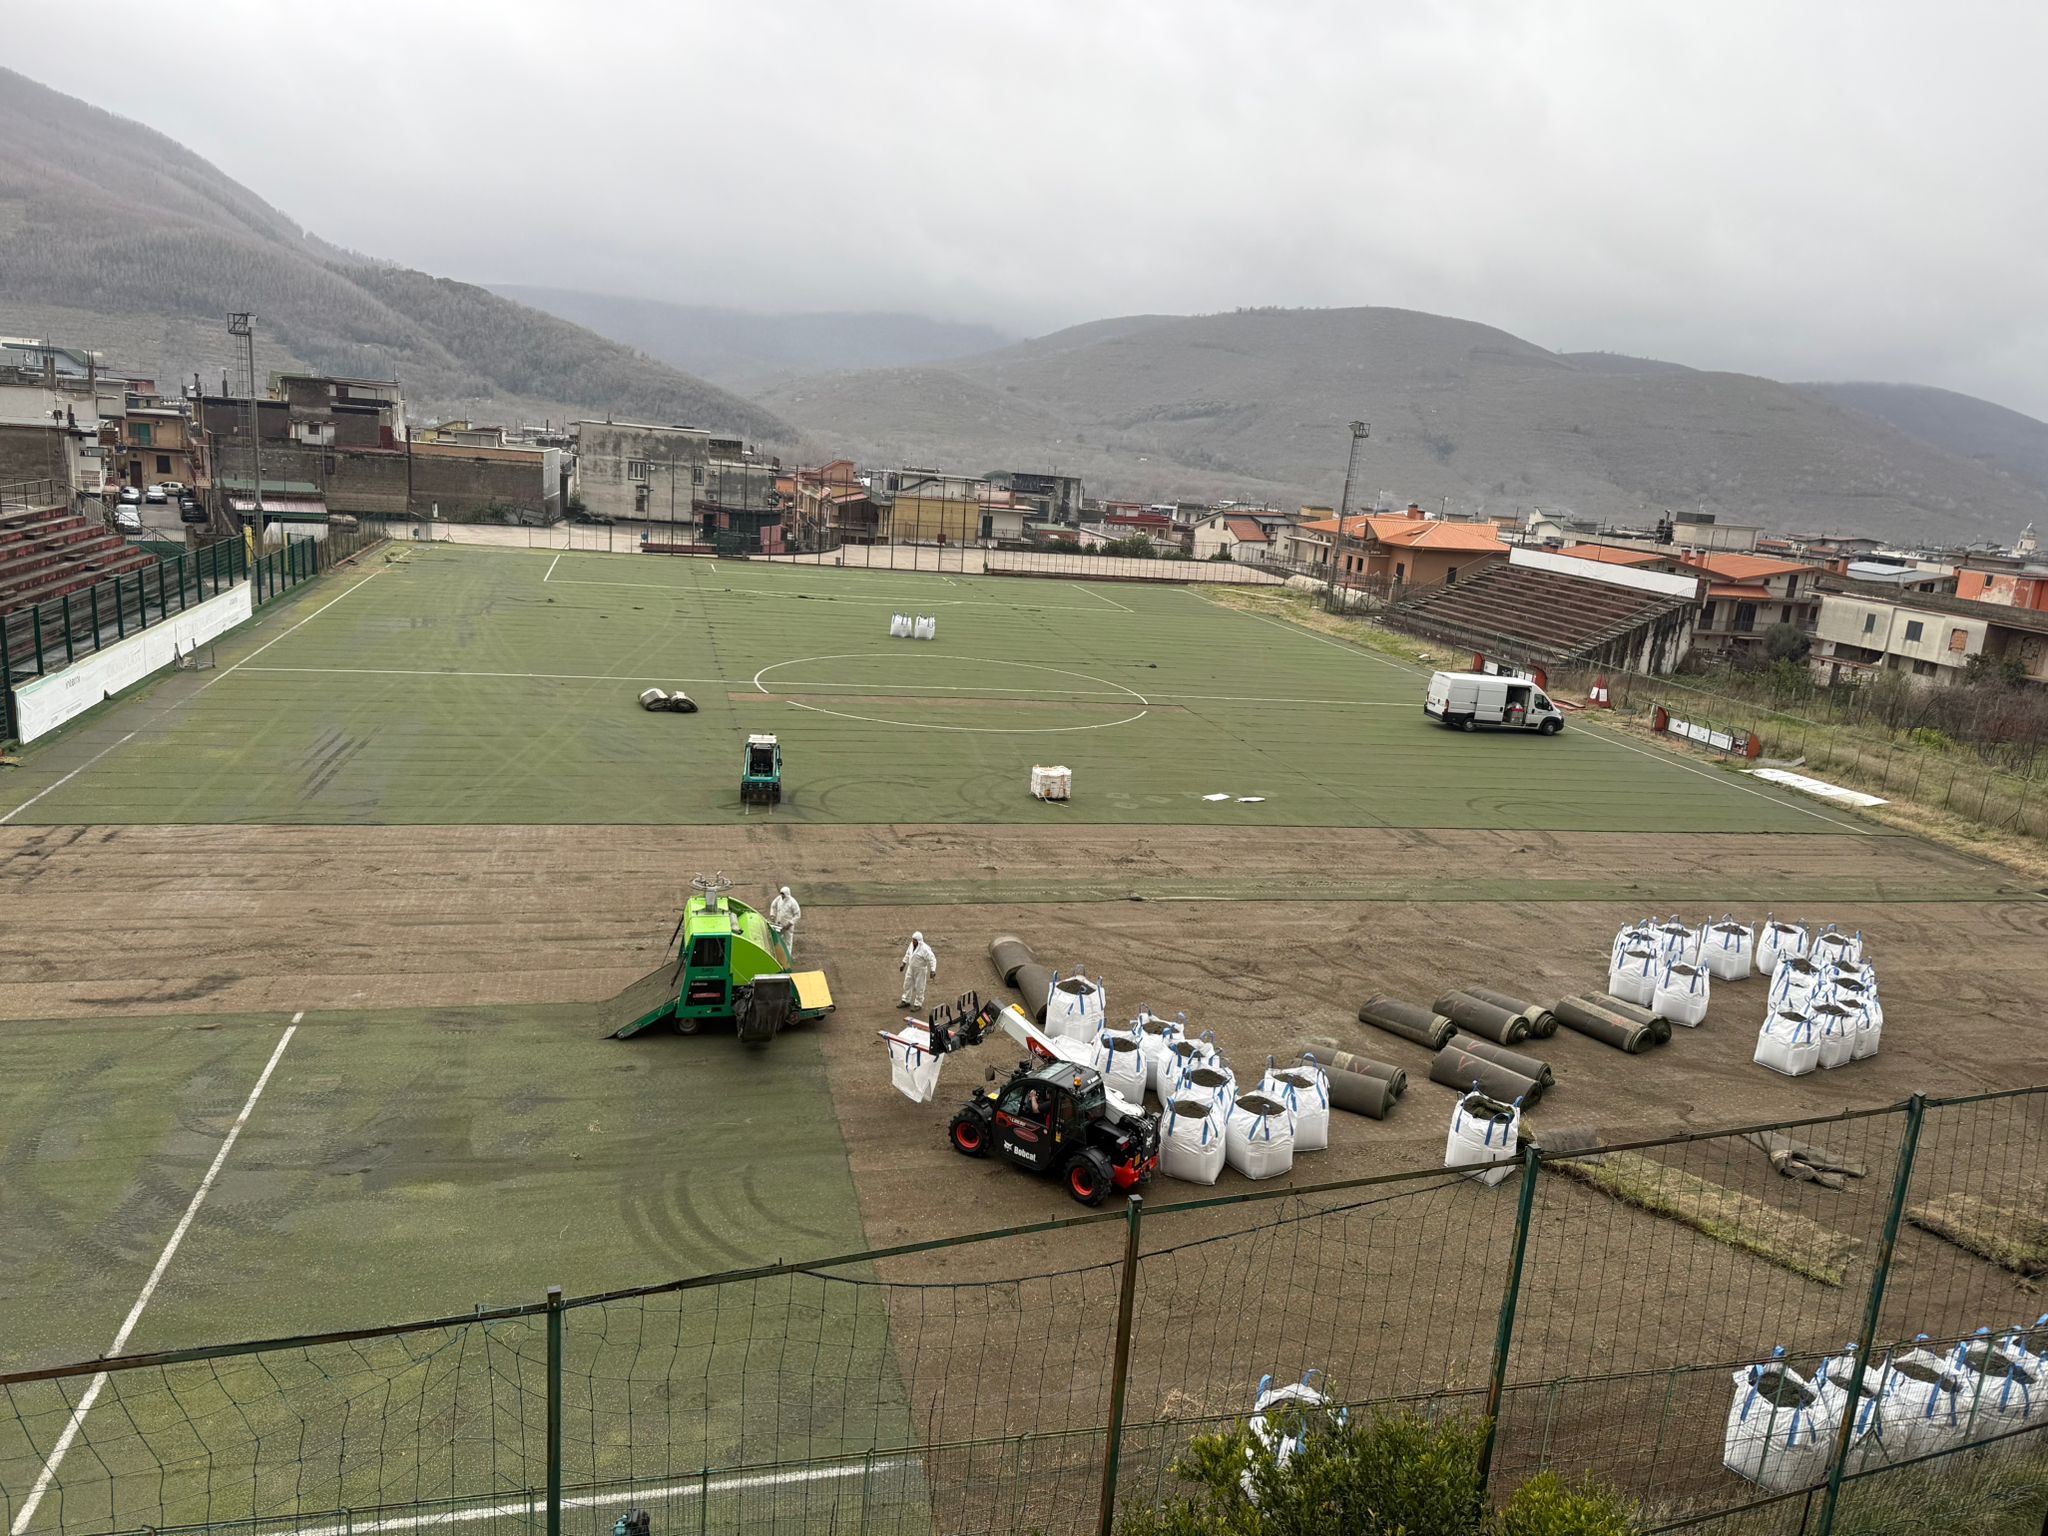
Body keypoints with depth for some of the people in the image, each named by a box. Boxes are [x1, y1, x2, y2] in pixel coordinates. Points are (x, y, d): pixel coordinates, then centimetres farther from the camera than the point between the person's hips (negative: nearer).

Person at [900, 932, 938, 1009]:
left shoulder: (925, 949, -25)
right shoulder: (912, 945, -2)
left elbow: (932, 959, -24)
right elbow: (908, 954, 15)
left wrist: (932, 970, -32)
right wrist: (904, 964, 21)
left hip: (920, 970, -7)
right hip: (911, 968, 7)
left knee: (919, 988, 3)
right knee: (907, 984, 16)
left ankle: (918, 1004, 16)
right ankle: (906, 1001, 30)